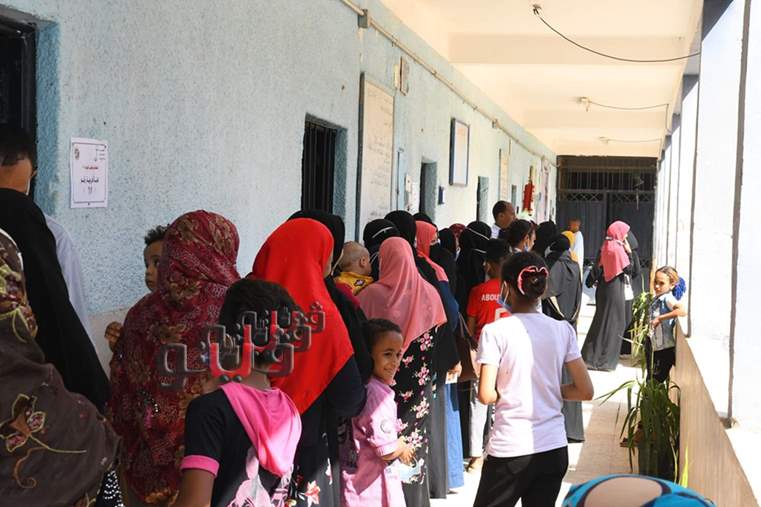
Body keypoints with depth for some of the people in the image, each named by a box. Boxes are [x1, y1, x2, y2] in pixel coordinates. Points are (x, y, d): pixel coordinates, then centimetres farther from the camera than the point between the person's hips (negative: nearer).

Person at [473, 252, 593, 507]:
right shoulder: (563, 330, 1)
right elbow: (586, 391, 2)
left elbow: (486, 395, -13)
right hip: (554, 449, 4)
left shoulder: (495, 331, -9)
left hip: (510, 449, -4)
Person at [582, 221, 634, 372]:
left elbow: (597, 266, 7)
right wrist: (629, 252, -5)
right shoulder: (618, 248, -15)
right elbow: (628, 269, -13)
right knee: (613, 323, 0)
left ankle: (591, 356, 20)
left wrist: (591, 281, 12)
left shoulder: (605, 247, 6)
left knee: (600, 321, 16)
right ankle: (604, 360, 2)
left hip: (603, 288, 8)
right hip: (615, 290, -8)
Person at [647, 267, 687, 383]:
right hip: (654, 346, 8)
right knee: (650, 379, 20)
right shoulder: (658, 298, 6)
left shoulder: (668, 298, -20)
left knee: (657, 381, 3)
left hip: (664, 348, -8)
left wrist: (660, 318, -32)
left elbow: (683, 311, -37)